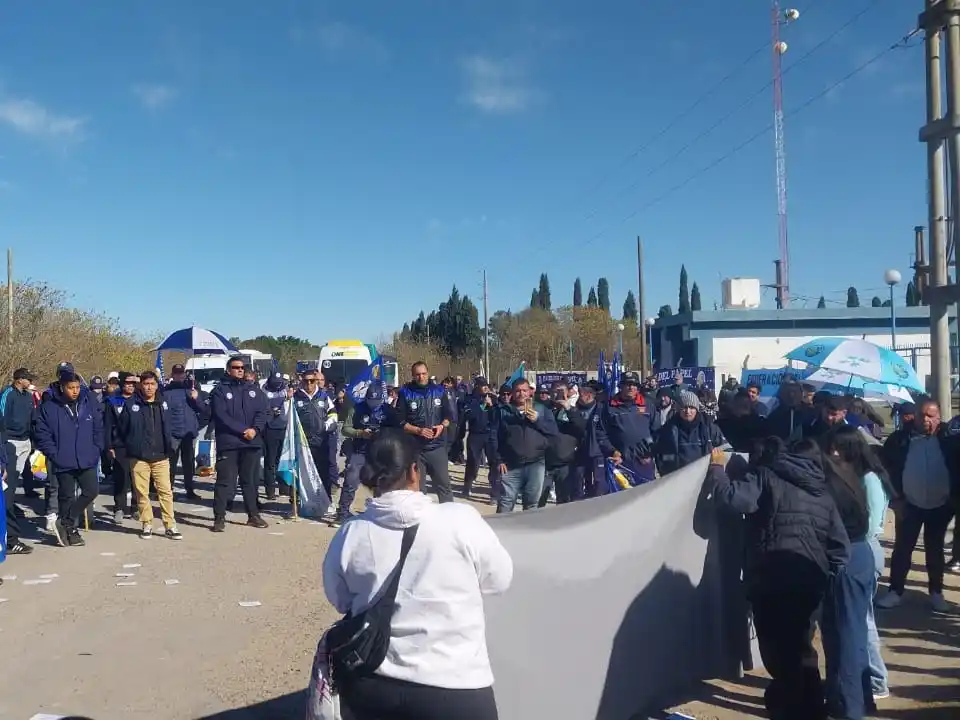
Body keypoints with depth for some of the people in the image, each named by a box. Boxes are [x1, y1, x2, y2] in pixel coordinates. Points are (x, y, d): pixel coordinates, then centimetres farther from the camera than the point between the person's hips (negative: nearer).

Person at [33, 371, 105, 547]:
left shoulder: (89, 403, 1)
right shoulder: (49, 408, -6)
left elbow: (99, 428, 8)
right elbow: (41, 434, -5)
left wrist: (97, 450, 0)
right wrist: (54, 454, -10)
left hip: (87, 460, 2)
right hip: (63, 463, -2)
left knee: (91, 491, -6)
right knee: (67, 497, 7)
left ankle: (65, 523, 8)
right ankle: (70, 530, 21)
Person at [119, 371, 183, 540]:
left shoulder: (163, 404, 7)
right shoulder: (131, 404, -2)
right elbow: (123, 428, 4)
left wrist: (168, 448, 9)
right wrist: (132, 446, 6)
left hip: (161, 456, 2)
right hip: (138, 457, -2)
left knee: (166, 491, -1)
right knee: (142, 493, 5)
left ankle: (170, 526, 6)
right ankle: (147, 525, 16)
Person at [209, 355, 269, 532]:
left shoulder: (254, 390, 13)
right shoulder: (220, 390, 0)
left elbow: (262, 412, 5)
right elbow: (221, 416, -11)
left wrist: (255, 429, -14)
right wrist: (243, 430, -17)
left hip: (252, 442, 4)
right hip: (228, 443, -4)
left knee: (250, 480, 12)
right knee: (225, 481, -4)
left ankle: (253, 515, 21)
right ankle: (219, 517, 2)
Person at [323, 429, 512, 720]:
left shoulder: (349, 535, -9)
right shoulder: (460, 519, -16)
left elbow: (340, 601, 8)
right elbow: (499, 579, -1)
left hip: (371, 685, 3)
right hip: (453, 687, -3)